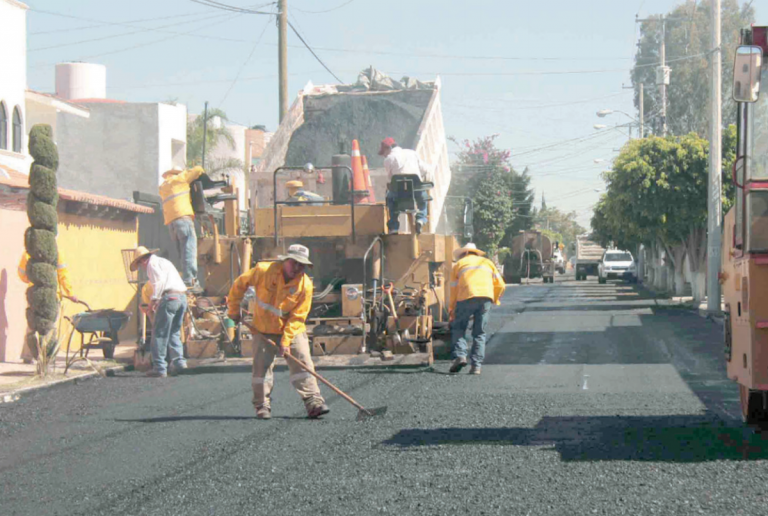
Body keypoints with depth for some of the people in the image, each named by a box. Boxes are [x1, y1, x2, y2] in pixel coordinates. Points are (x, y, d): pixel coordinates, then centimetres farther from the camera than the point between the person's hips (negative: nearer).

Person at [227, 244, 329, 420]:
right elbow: (241, 283, -2)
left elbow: (297, 317, -15)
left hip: (293, 330, 0)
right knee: (262, 365, -2)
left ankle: (314, 403, -11)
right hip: (264, 329, 0)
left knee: (303, 364, -9)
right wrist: (233, 309, 2)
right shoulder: (264, 271, -17)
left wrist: (286, 341, -21)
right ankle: (262, 406, 9)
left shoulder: (305, 285, -17)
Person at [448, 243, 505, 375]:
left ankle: (460, 355, -9)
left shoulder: (458, 265, 24)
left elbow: (454, 289, 18)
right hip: (486, 297, 2)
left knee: (458, 327, 12)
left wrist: (452, 310, 23)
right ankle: (476, 365, -1)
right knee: (480, 333, 9)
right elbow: (500, 285, 21)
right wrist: (495, 300, 37)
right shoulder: (487, 262, 29)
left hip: (466, 297, -2)